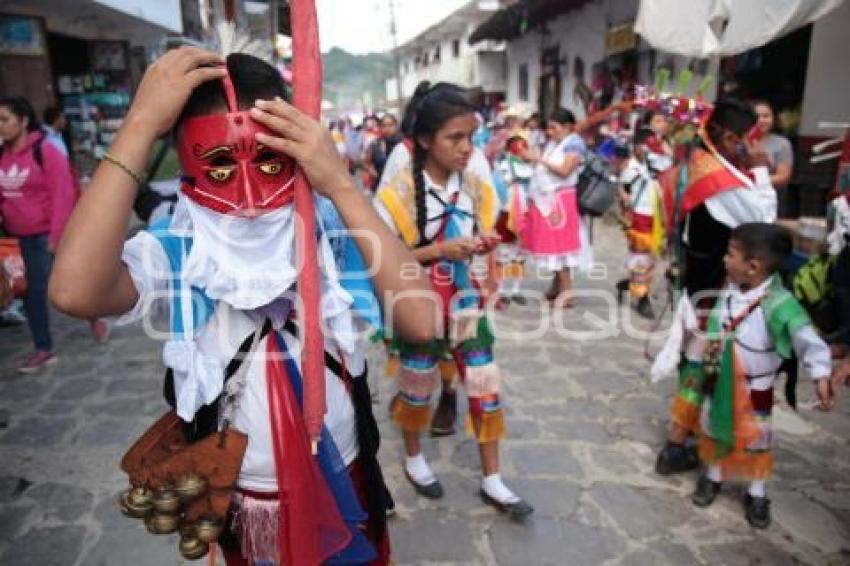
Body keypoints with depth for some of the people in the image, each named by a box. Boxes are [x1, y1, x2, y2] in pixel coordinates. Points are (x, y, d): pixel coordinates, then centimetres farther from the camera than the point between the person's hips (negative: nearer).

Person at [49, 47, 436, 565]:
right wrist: (141, 127, -35)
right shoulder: (174, 256, -18)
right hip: (244, 498, 0)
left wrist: (342, 186, -33)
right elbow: (75, 292, -39)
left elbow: (421, 323, -31)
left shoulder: (335, 244, -15)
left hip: (343, 484, 1)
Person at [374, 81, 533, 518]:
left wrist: (484, 246, -12)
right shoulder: (399, 191, -16)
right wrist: (439, 249, -25)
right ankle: (413, 458, 41)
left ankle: (491, 480, 22)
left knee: (486, 388, 6)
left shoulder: (475, 187, -1)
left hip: (465, 302, 4)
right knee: (417, 386, 14)